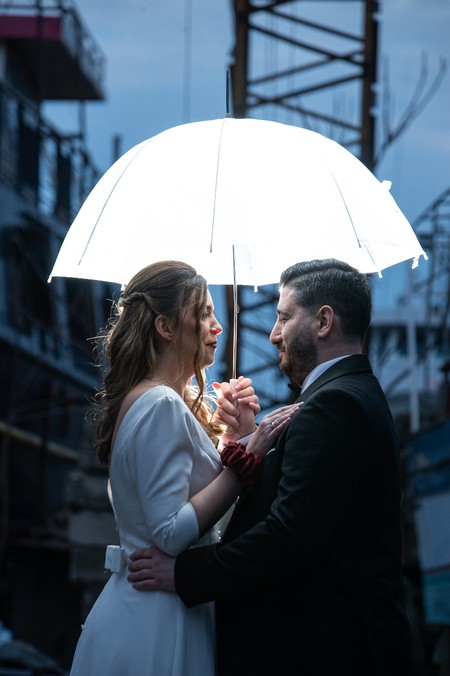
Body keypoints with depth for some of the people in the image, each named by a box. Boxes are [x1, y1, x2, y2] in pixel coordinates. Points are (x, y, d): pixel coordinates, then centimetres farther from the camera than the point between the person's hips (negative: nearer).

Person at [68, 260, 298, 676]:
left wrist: (239, 432, 8)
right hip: (158, 619, -10)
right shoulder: (160, 406, -17)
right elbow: (172, 533, -24)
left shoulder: (170, 401, 14)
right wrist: (250, 453, -22)